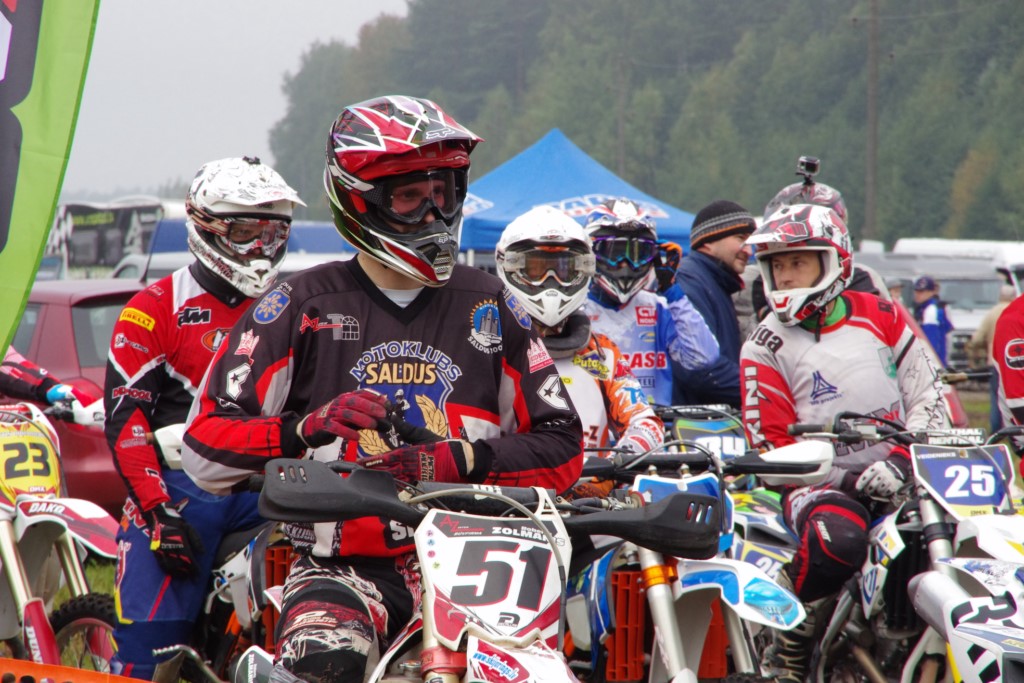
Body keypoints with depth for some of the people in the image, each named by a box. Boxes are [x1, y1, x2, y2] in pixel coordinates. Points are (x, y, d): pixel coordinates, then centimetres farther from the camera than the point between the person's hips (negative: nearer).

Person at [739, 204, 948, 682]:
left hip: (898, 476, 4)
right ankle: (790, 640, -13)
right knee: (837, 539, -37)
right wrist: (849, 481, -17)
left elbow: (927, 393, 9)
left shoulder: (879, 316, 10)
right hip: (822, 481, -4)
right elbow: (770, 444, -4)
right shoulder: (765, 348, 2)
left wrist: (902, 459, -11)